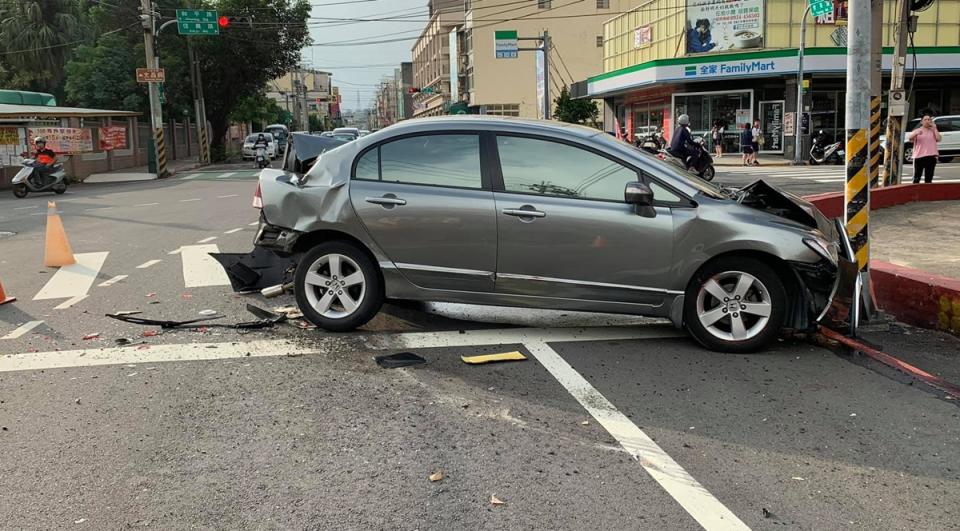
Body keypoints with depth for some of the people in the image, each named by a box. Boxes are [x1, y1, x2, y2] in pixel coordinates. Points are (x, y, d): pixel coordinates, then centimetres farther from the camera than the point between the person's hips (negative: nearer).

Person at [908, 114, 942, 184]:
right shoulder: (917, 131, 6)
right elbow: (910, 139, -11)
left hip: (931, 157, 3)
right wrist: (916, 133, -31)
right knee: (917, 177, -4)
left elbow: (939, 139, -3)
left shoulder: (933, 131, 14)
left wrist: (934, 128, 1)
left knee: (929, 178, 5)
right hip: (919, 156, -2)